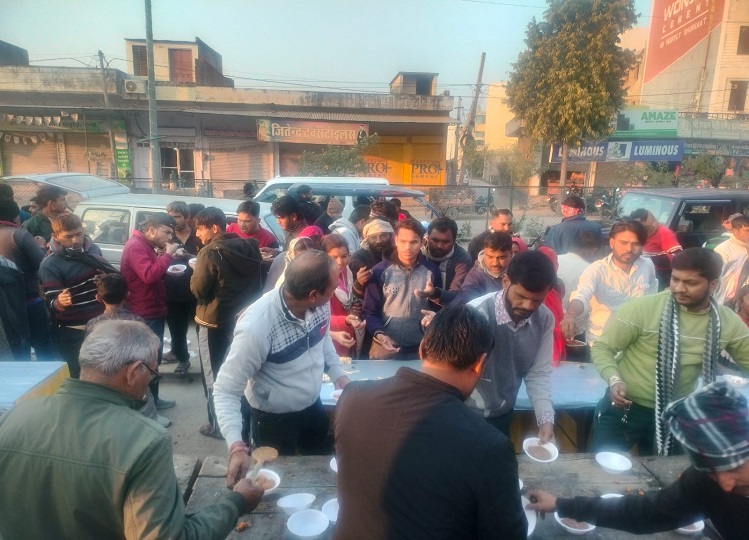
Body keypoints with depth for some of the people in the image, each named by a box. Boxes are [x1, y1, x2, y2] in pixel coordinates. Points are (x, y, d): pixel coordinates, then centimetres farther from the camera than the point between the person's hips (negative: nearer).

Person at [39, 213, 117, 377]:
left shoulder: (93, 249, 2)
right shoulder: (49, 265, -13)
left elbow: (113, 275, 17)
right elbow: (52, 303, -14)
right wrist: (60, 302, -36)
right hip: (74, 332, -5)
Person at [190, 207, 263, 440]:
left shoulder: (210, 253, -19)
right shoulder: (249, 248, 2)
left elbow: (198, 290, -15)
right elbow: (256, 282, 11)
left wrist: (196, 272, 1)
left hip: (216, 321, -6)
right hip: (245, 317, 7)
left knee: (214, 375, 9)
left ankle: (217, 424, 17)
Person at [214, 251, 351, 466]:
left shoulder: (320, 304, -16)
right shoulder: (256, 327, -35)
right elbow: (225, 391, -26)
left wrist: (338, 374, -4)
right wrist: (236, 446, -37)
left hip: (313, 406, 6)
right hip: (273, 420, -5)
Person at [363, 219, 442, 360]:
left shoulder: (432, 270, -1)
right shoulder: (380, 271, -5)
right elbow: (370, 311, -4)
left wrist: (434, 295, -15)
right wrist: (378, 334, -20)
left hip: (420, 349, 1)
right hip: (384, 348, -1)